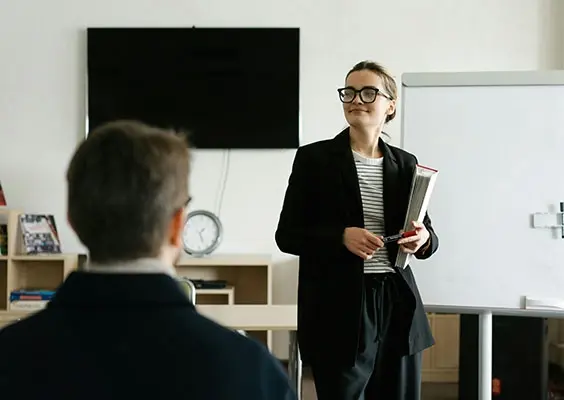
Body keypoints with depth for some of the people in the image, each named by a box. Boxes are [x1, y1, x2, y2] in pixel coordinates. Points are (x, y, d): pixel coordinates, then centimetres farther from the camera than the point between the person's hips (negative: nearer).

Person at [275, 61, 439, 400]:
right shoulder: (314, 158, -2)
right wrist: (342, 237, -19)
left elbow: (426, 232, 14)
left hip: (397, 305, 4)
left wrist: (423, 239, -10)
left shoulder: (405, 164, 8)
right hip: (339, 309, -4)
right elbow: (287, 235, -4)